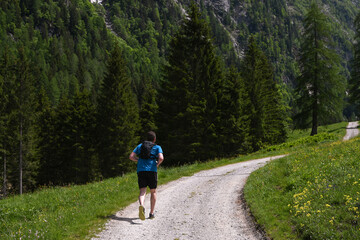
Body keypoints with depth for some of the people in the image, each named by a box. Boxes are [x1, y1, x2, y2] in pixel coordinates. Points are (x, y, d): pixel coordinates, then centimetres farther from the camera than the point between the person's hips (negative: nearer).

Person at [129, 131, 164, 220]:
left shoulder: (140, 146, 18)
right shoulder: (157, 147, 9)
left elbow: (131, 156, 10)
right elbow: (161, 158, -9)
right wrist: (157, 164, 9)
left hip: (141, 170, 2)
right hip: (152, 170, -2)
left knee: (142, 191, -4)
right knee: (153, 192, 14)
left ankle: (141, 206, -35)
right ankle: (151, 213, 16)